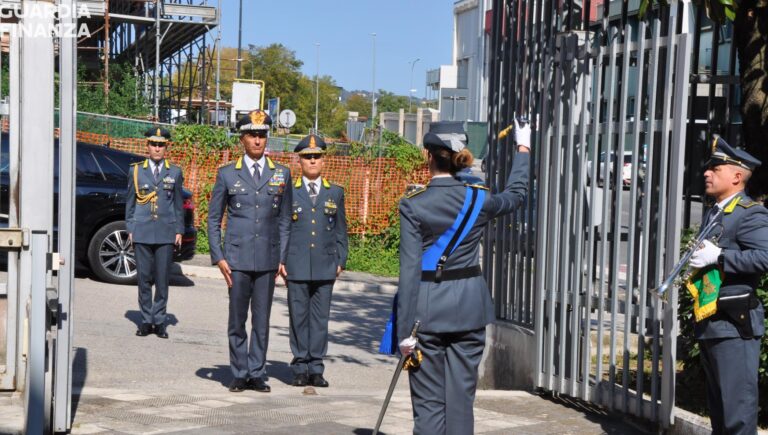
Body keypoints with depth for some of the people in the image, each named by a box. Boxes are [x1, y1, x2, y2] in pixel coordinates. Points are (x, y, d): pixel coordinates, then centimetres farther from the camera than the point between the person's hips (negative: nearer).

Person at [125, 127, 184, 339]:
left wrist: (179, 230, 5)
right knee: (144, 279, 2)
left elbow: (178, 204, 11)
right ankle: (146, 320, 11)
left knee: (162, 280, 0)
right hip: (142, 233, 0)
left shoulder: (175, 172, 9)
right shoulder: (136, 170, 9)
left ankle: (159, 321, 7)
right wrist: (130, 229, 5)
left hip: (166, 233, 0)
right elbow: (130, 202, 11)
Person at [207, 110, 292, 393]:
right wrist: (218, 257, -1)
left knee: (262, 320, 5)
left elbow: (285, 218, 11)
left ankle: (257, 374, 14)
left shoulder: (281, 174, 9)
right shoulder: (227, 174, 5)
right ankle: (240, 374, 14)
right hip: (237, 258, -1)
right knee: (237, 320, 4)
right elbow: (213, 218, 7)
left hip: (268, 258, 1)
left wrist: (283, 257, 5)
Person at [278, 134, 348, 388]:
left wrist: (340, 261, 6)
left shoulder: (335, 193, 11)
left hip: (325, 268, 1)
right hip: (297, 267, -1)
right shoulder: (288, 192, 6)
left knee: (320, 318, 3)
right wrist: (280, 261, -1)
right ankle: (301, 368, 11)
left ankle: (316, 368, 9)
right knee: (299, 317, 3)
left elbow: (340, 231, 13)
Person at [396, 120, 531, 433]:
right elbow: (515, 195, 23)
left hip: (428, 308, -3)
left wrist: (405, 330, -11)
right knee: (461, 398, 9)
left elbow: (410, 269, -13)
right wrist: (523, 148, 38)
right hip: (469, 305, 3)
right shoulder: (478, 199, 0)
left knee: (428, 401, 4)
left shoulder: (413, 204, -10)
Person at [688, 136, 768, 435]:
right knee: (716, 401, 17)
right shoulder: (713, 214, 19)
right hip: (709, 321, 9)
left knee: (737, 400, -7)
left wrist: (717, 257, -21)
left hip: (735, 323, -9)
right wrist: (697, 259, 10)